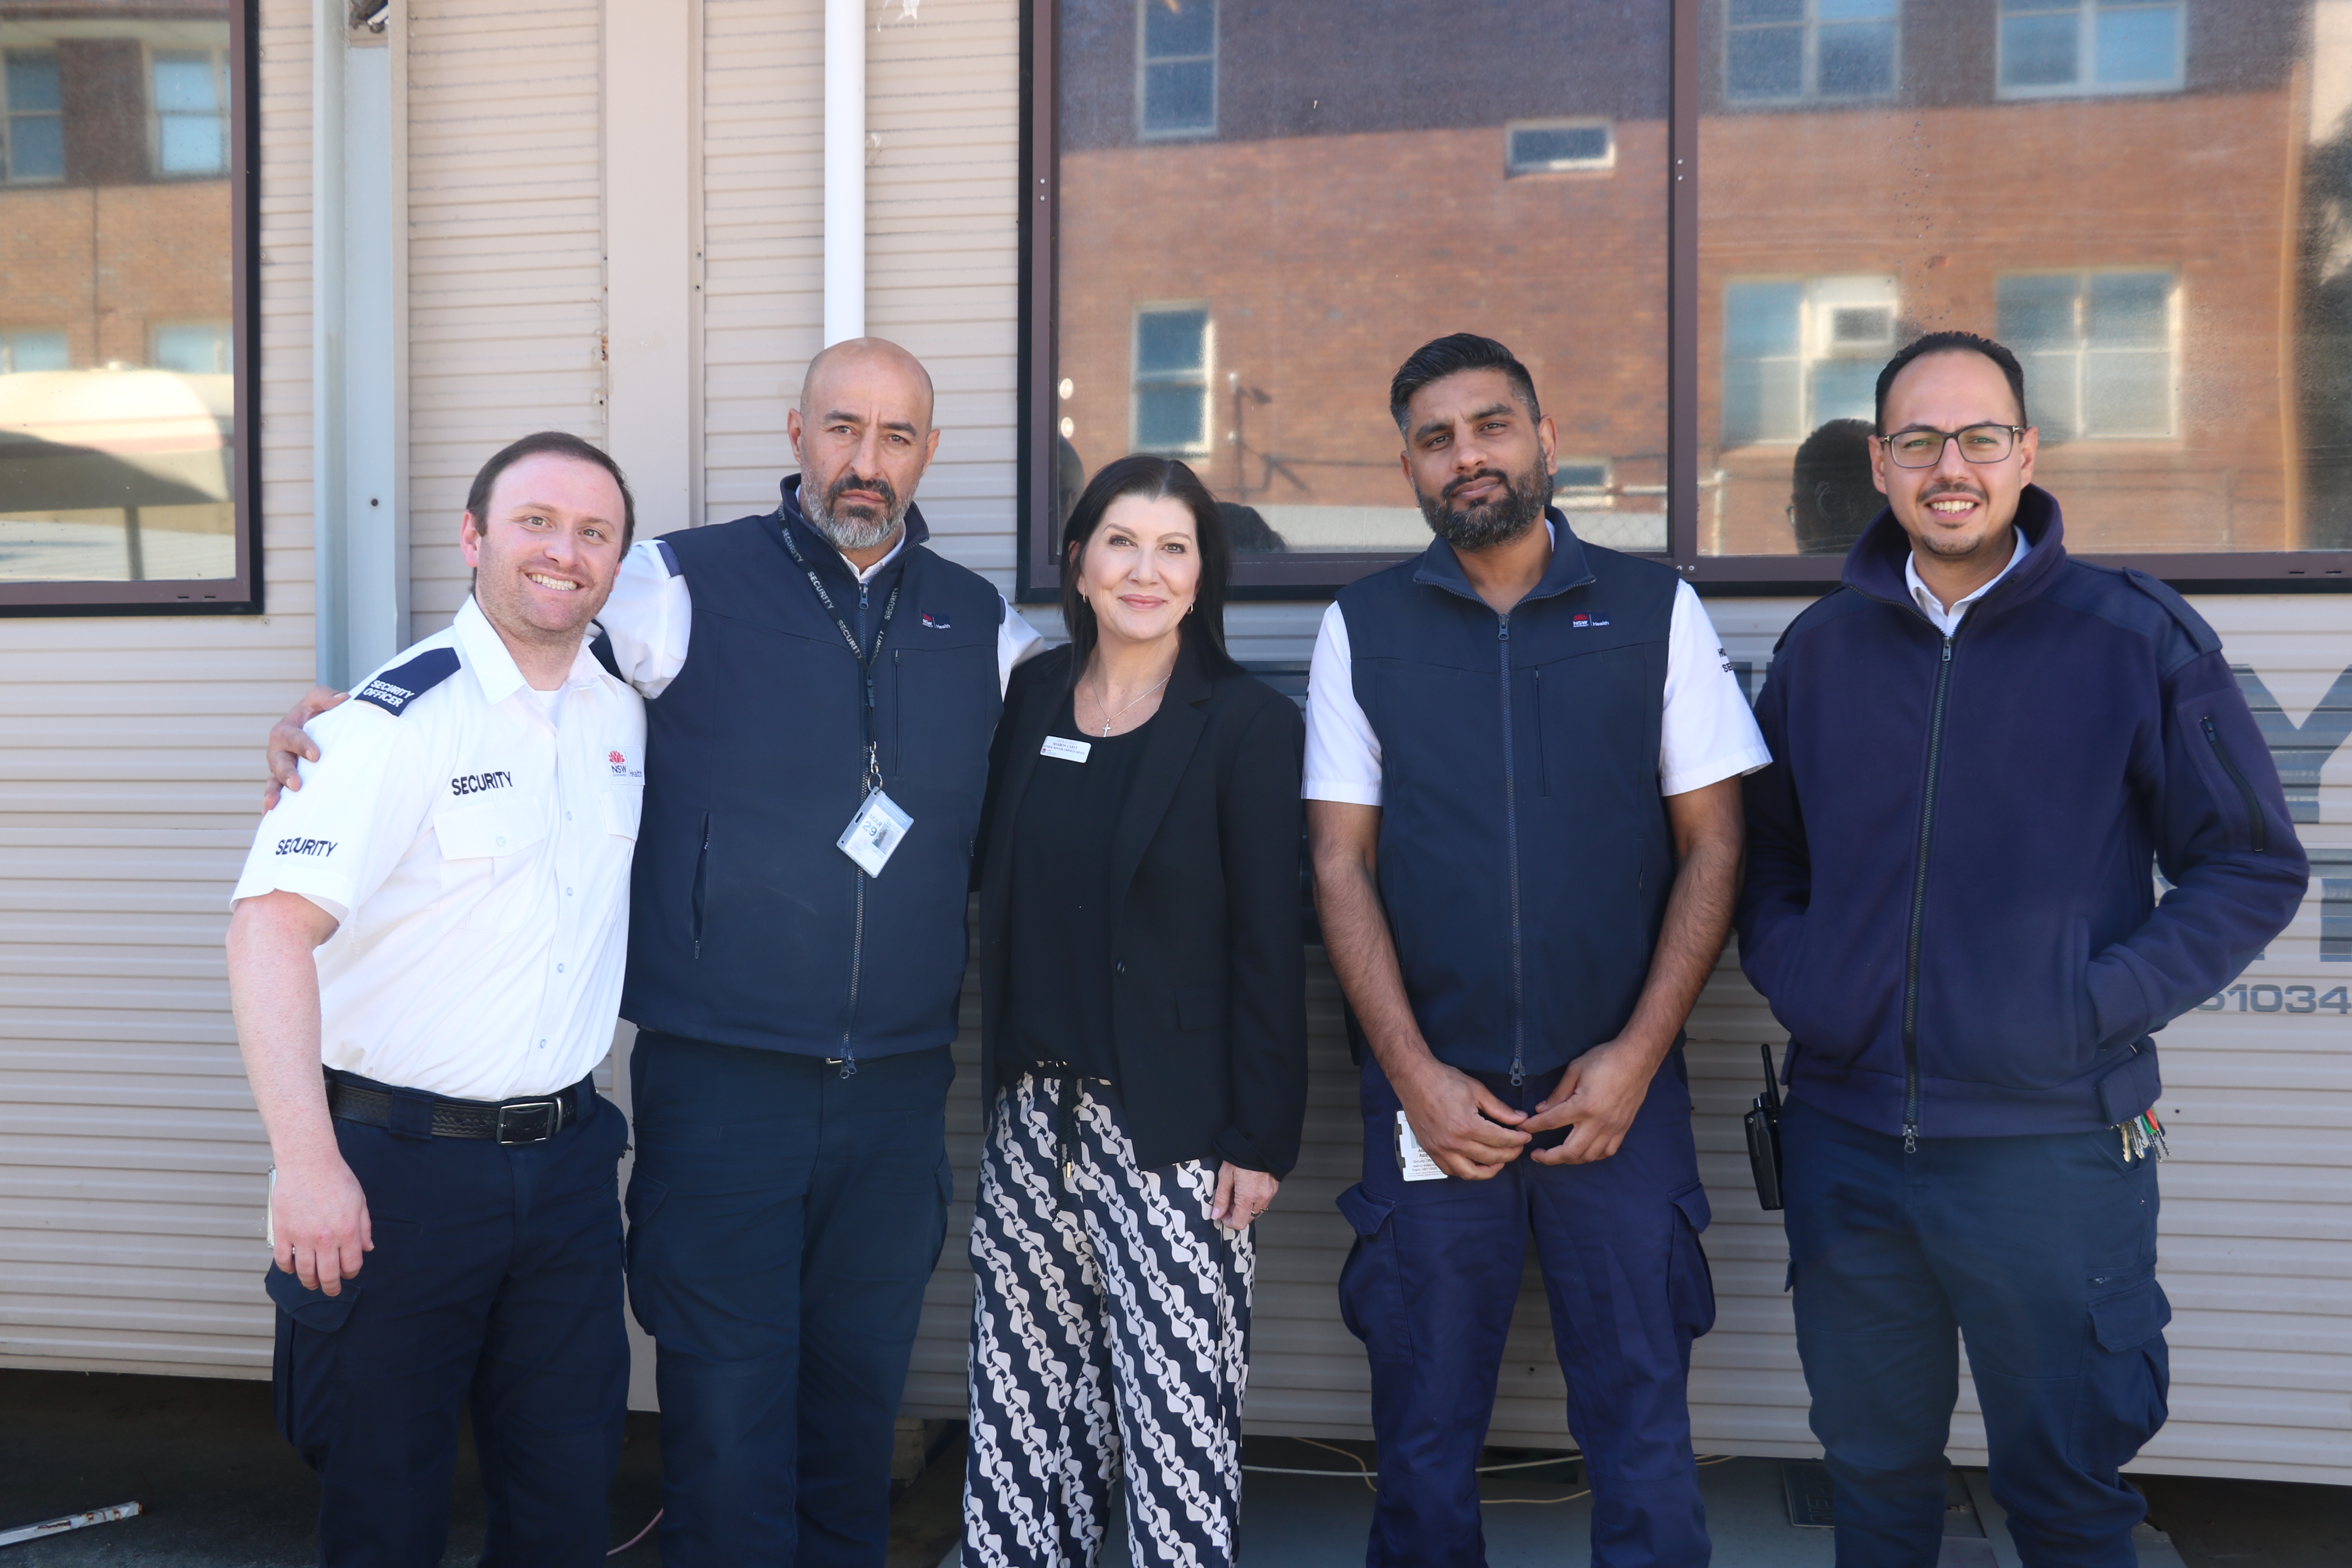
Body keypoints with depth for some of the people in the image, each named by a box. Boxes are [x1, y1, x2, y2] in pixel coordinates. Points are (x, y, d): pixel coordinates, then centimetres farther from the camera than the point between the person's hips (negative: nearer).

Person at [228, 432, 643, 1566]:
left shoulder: (624, 715, 7)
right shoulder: (403, 714, -13)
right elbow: (271, 923, -21)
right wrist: (307, 1162, -28)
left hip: (566, 1161, 5)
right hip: (398, 1161, -5)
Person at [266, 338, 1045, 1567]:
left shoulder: (985, 627, 7)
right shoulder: (682, 587, -3)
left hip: (898, 1089, 3)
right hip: (720, 1082, -3)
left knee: (859, 1398, 16)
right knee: (726, 1420, 2)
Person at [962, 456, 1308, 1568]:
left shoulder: (1247, 723, -6)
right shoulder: (1032, 698, 7)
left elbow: (1268, 944, -7)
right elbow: (998, 891, 13)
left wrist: (1263, 1137, -9)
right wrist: (1004, 1075, 5)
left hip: (1172, 1126, -4)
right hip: (1034, 1109, 4)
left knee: (1175, 1416, -1)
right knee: (1023, 1403, 11)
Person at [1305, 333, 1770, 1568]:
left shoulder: (1655, 609, 3)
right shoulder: (1363, 627, 4)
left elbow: (1713, 843, 2)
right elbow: (1342, 865, 1)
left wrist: (1636, 1057, -7)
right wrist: (1417, 1078, -7)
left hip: (1619, 1092, 0)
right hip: (1430, 1093, 1)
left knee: (1644, 1441, 6)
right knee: (1424, 1442, 10)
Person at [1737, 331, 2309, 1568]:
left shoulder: (2137, 637, -4)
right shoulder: (1821, 648, 6)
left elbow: (2253, 867, -1)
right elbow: (1764, 850, 17)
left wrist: (2103, 1001, -13)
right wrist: (1789, 971, -1)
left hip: (2053, 1149, -3)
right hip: (1844, 1142, 3)